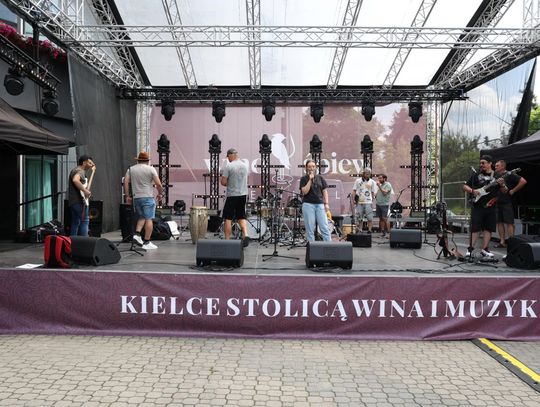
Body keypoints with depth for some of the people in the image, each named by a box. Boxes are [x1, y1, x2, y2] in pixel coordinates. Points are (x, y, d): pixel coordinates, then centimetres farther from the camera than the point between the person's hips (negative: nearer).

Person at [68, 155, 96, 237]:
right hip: (80, 201, -11)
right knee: (84, 221, -11)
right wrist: (85, 190, -31)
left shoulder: (76, 170, 22)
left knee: (75, 223, 13)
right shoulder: (80, 171, -12)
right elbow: (75, 180, -33)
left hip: (73, 202, 11)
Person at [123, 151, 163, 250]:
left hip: (136, 197, 5)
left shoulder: (131, 169, 9)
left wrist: (127, 196, 7)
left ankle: (137, 234, 4)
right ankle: (146, 242, -3)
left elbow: (125, 182, 1)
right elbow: (158, 184, -9)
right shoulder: (151, 169, -2)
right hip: (148, 197, -5)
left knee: (141, 217, 21)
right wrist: (160, 194, 6)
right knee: (149, 219, -2)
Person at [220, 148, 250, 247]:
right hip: (243, 194, 6)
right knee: (241, 216, 14)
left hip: (232, 195, -6)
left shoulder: (228, 166, -12)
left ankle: (227, 240, 5)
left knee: (228, 218, 3)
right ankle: (245, 235, -4)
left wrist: (227, 184, 8)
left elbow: (223, 182, -14)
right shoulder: (244, 165, 9)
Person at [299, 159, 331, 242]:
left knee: (325, 228, -3)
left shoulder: (320, 178, 11)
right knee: (310, 229, 0)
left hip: (320, 204, 2)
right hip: (308, 204, -2)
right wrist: (310, 179, -11)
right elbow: (304, 191, -10)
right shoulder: (304, 179, 3)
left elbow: (324, 191, 11)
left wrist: (326, 203, 1)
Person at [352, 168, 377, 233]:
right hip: (359, 202, 1)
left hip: (368, 202, -1)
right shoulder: (358, 181, 7)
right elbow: (354, 191, 7)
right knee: (359, 217, 7)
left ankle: (369, 230, -1)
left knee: (370, 218, -7)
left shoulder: (372, 182, 7)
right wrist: (353, 199, -5)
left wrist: (373, 201, 4)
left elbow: (373, 192, 10)